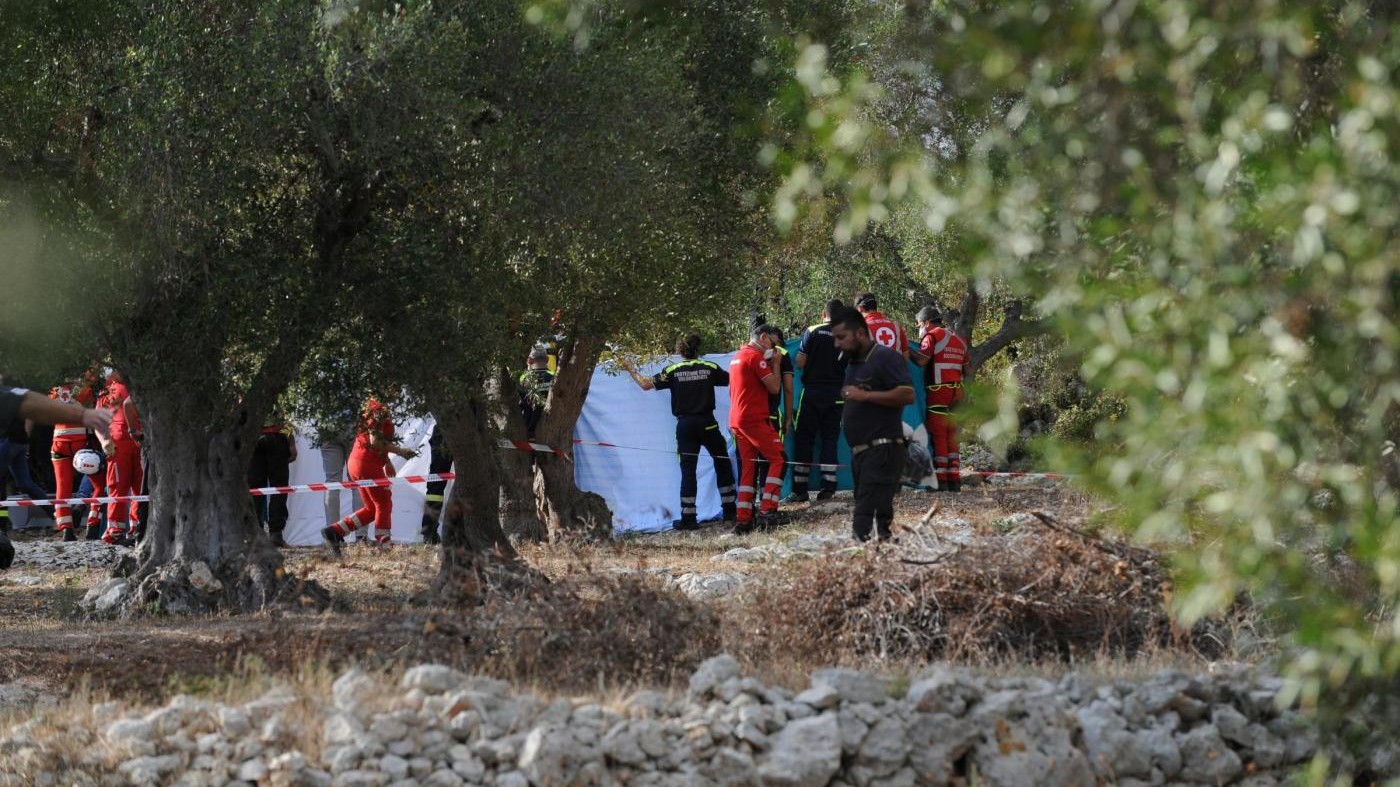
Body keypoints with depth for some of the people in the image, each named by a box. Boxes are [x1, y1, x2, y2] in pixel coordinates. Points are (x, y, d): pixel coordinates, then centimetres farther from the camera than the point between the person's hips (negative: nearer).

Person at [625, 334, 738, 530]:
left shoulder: (673, 371, -1)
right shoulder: (710, 368, 0)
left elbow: (646, 384, -3)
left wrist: (632, 371, 15)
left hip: (685, 425, 0)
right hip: (707, 423, 0)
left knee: (688, 469, 2)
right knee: (723, 463, 15)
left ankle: (688, 517, -2)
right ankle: (729, 510, 16)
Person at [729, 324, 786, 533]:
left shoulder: (737, 356, 21)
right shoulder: (756, 357, -8)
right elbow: (775, 387, -10)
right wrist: (775, 365, 4)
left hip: (737, 421, 9)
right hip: (754, 419, -9)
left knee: (747, 468, 9)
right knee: (778, 458, -8)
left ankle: (743, 519, 3)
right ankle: (767, 510, -18)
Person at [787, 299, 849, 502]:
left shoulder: (812, 332, -5)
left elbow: (800, 363, -4)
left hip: (812, 393, -2)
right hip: (836, 394, 2)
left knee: (803, 439, 3)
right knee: (830, 440, 9)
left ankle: (799, 490, 0)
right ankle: (828, 488, 4)